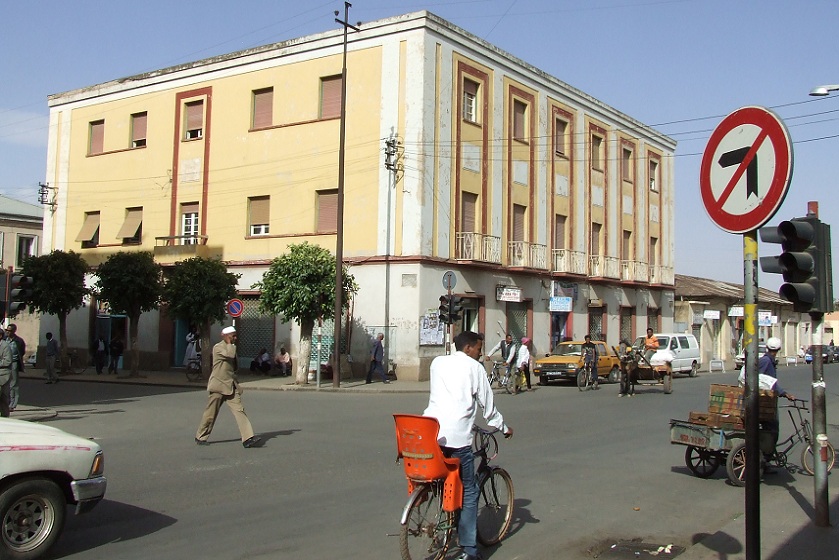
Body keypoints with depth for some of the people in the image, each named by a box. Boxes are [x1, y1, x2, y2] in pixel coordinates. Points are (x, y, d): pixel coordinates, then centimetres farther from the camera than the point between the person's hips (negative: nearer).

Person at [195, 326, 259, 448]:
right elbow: (230, 355, -29)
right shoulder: (218, 347, -10)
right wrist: (230, 343, -13)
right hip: (219, 385, -7)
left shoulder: (230, 347, 16)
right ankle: (200, 437, 22)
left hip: (231, 386, 7)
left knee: (239, 410, -7)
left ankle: (248, 438, -14)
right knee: (211, 413, 4)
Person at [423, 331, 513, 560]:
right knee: (469, 492, 4)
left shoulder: (438, 362, 17)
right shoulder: (474, 368, 4)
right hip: (457, 436, -5)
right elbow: (488, 405, 7)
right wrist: (504, 428, 22)